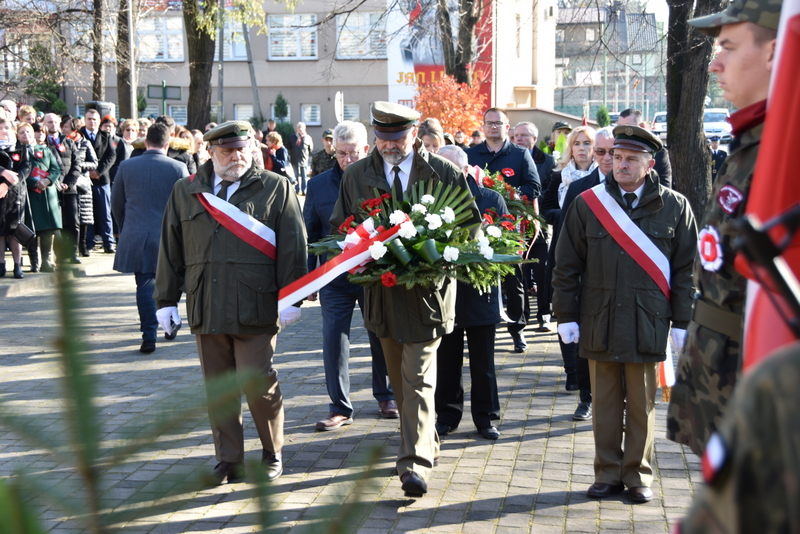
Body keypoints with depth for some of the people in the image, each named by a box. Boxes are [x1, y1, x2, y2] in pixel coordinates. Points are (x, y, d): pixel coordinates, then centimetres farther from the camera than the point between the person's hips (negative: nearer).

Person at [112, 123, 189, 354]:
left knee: (145, 285, 4)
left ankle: (149, 335, -2)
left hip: (136, 238, 1)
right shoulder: (178, 169, -6)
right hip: (169, 237, -1)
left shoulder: (126, 166, 0)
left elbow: (116, 204, 8)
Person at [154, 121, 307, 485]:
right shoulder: (185, 192, 13)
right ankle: (229, 461, 22)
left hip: (256, 308, -3)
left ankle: (273, 453, 21)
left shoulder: (276, 189, 5)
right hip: (206, 310, 3)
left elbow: (292, 246, 1)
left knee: (259, 385, -1)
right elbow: (171, 249, 15)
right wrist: (166, 300, 12)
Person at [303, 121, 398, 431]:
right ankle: (339, 407, 10)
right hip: (335, 279, 1)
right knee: (333, 341, -1)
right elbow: (309, 234, 7)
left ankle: (385, 396, 31)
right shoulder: (319, 185, 2)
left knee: (381, 339, 12)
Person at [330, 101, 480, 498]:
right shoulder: (356, 175, 7)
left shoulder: (446, 174, -3)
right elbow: (340, 227, 14)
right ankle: (426, 442, 32)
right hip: (381, 291, 4)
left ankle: (415, 462, -10)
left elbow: (470, 226, 3)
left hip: (427, 289, -4)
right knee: (399, 378, 15)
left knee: (418, 377, -10)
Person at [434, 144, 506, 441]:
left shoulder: (491, 199, 1)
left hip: (481, 292, 0)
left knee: (483, 361, 9)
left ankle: (485, 416, 23)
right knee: (447, 360, 11)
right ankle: (447, 415, 25)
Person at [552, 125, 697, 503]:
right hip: (599, 325, 1)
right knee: (605, 403, 9)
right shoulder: (587, 204, 2)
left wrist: (682, 322, 0)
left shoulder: (675, 207, 1)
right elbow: (566, 266, 5)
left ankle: (638, 475, 22)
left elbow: (686, 269, 4)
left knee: (642, 405, 9)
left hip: (647, 325, -1)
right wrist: (566, 315, 2)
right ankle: (608, 473, 22)